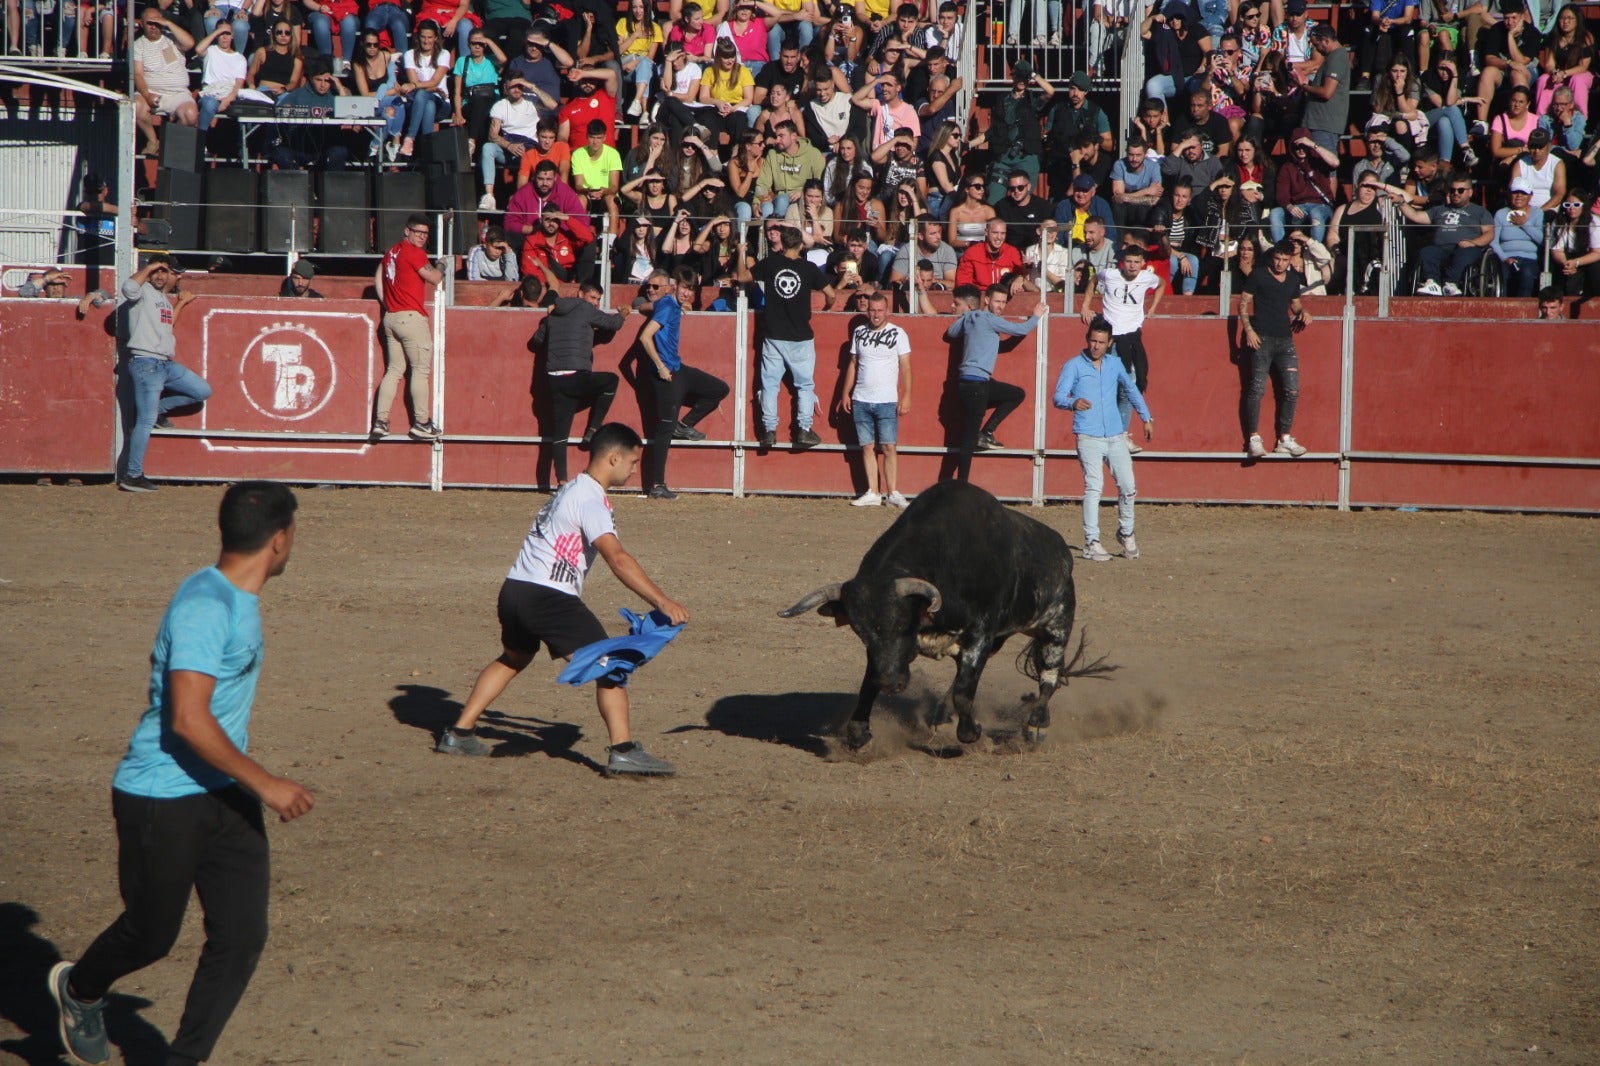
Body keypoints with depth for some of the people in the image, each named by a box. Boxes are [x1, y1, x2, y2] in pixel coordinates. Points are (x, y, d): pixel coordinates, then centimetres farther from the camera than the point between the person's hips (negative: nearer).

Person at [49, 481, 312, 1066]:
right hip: (162, 802, -9)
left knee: (243, 935, -1)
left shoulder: (238, 599, 8)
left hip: (224, 795, 9)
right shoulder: (205, 606, -23)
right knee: (151, 934, 10)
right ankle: (79, 990, 40)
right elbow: (188, 720, -29)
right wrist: (264, 784, -26)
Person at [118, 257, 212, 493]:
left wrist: (180, 304, 27)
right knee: (145, 421, -10)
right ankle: (132, 475, -6)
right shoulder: (144, 292, -6)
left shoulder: (164, 299, 21)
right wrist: (148, 268, -16)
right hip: (145, 364, -9)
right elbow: (128, 287, -28)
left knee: (203, 391, 10)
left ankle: (158, 408, 17)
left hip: (168, 365, 9)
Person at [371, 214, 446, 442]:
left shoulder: (392, 251, 15)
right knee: (421, 369, -2)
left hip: (390, 318, 8)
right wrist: (441, 268, 13)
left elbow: (379, 277, 23)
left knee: (395, 370, 10)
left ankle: (381, 421, 2)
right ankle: (422, 423, -2)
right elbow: (434, 278, -7)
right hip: (411, 317, -8)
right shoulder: (414, 253, -10)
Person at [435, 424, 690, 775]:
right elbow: (617, 558, -24)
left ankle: (458, 734, 36)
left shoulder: (572, 489, 20)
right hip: (547, 597, -10)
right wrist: (661, 601, -31)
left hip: (515, 589, 10)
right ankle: (623, 751, -22)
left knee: (513, 658, 31)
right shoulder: (590, 499, -11)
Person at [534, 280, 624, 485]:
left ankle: (561, 481, 2)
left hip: (555, 380, 6)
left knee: (559, 432, 7)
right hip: (577, 378, -6)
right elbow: (614, 323, 3)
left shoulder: (553, 314, 18)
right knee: (611, 381, 16)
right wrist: (621, 314, 26)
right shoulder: (585, 310, 0)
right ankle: (592, 429, 10)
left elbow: (537, 339, 27)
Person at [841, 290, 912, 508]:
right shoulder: (859, 333, 11)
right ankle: (873, 493, 5)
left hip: (887, 401, -4)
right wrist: (846, 393, 10)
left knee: (888, 447, -9)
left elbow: (905, 368, 0)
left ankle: (893, 493, -6)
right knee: (867, 447, 2)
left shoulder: (897, 334, 0)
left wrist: (906, 397, -8)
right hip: (860, 400, 4)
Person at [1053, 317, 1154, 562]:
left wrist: (1146, 418, 31)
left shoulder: (1115, 365, 15)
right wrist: (1073, 402, -32)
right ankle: (1091, 543, -13)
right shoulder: (1074, 366, 0)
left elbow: (1131, 390, 31)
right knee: (1094, 487, -14)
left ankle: (1126, 533, 24)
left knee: (1128, 487, 3)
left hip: (1116, 436, 5)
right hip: (1089, 438, -4)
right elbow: (1058, 397, -10)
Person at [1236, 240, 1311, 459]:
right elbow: (1243, 303, 0)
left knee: (1292, 390, -1)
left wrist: (1303, 312, 4)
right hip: (1261, 338, -5)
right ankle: (1253, 439, -6)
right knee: (1257, 388, -9)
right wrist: (1248, 330, -12)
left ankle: (1284, 439, 7)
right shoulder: (1258, 275, 1)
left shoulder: (1293, 280, 14)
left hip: (1285, 339, 5)